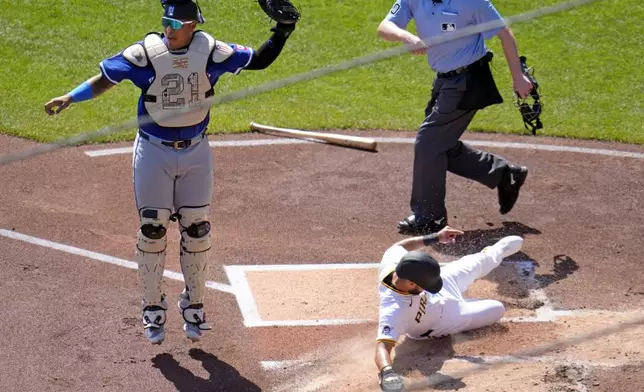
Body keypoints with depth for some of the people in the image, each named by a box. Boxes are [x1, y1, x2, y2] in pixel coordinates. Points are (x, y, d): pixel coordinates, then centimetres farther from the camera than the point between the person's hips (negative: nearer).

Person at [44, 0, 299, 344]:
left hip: (196, 152, 2)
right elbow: (104, 79, -10)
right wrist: (69, 98, -23)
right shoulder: (144, 53, -14)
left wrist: (281, 33, -18)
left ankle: (193, 305, 24)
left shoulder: (211, 53, -9)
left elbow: (259, 60, -3)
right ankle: (153, 308, 17)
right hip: (154, 152, -2)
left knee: (196, 231, 6)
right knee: (152, 230, 1)